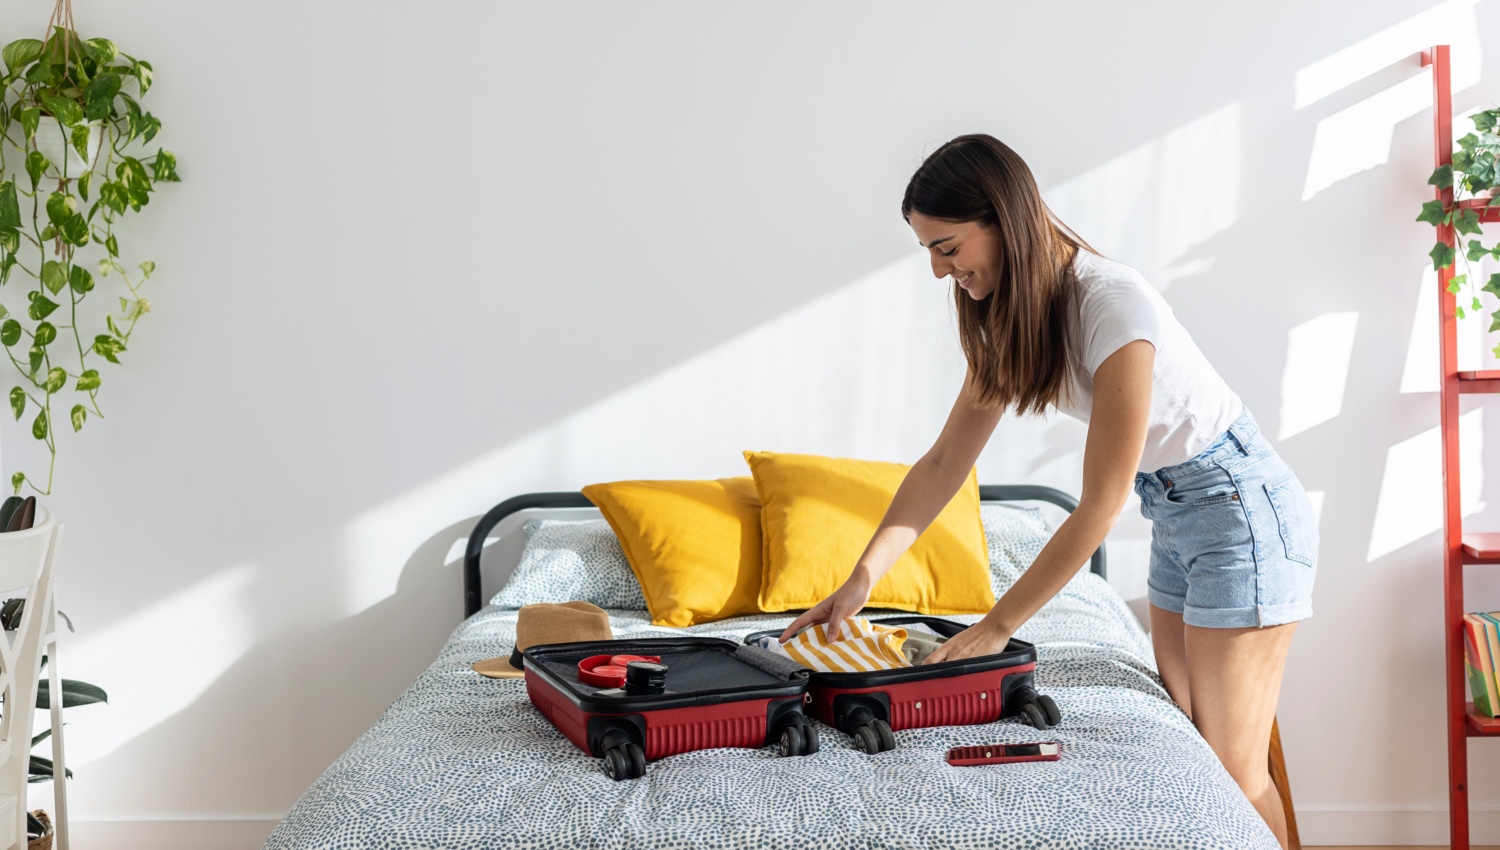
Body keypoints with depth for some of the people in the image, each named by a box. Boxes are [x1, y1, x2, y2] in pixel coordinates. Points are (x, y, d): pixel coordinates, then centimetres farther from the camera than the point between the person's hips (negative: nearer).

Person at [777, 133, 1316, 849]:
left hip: (1241, 504, -8)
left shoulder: (1112, 302, -28)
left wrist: (999, 623, -21)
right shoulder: (1011, 318, -1)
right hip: (1173, 513, 8)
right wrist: (862, 578, -5)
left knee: (1231, 770, -3)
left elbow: (1099, 507, -26)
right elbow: (945, 461, 3)